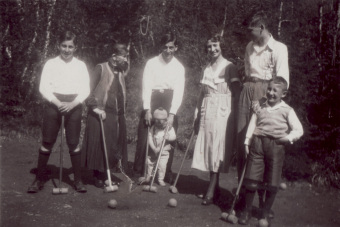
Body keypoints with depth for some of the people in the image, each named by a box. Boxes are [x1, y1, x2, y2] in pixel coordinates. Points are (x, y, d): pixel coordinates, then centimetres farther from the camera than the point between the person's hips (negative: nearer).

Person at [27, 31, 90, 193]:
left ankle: (78, 180, 11)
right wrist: (57, 103, -13)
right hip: (53, 104, 0)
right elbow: (43, 87, -1)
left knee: (74, 143, 2)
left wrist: (73, 103, -12)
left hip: (73, 105, 1)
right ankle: (40, 179, 9)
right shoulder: (50, 64, 5)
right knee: (47, 142, 1)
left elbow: (85, 89, 3)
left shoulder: (81, 65, 7)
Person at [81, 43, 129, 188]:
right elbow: (90, 89, -10)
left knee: (114, 146, 6)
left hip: (117, 115, 6)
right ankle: (98, 177, 11)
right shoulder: (101, 68, -4)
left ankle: (106, 175, 17)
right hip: (101, 113, -6)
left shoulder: (121, 71, 14)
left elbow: (122, 93, 15)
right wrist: (95, 107, -17)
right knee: (99, 145, 0)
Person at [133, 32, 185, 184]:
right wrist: (147, 110, -13)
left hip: (169, 105, 1)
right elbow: (146, 87, -4)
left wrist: (172, 114, -12)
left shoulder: (179, 67, 5)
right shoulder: (152, 63, 1)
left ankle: (166, 174, 16)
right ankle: (138, 172, 8)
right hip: (151, 102, -1)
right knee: (144, 137, -3)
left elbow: (179, 92, -1)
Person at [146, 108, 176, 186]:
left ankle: (161, 179, 9)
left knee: (162, 166, -8)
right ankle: (148, 176, 34)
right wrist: (154, 148, -20)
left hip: (164, 151, -2)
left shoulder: (169, 128, -7)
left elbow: (173, 136, -17)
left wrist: (168, 137, -39)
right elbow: (149, 139, -10)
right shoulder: (153, 128, -5)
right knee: (150, 163, 12)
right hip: (153, 151, 2)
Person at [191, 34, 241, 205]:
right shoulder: (207, 69, 16)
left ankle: (211, 191, -8)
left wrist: (236, 112, -15)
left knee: (217, 150, -8)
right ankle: (214, 187, 15)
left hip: (222, 111, -6)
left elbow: (236, 90, -6)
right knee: (208, 148, 5)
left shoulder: (229, 67, -2)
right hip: (206, 111, 6)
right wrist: (198, 115, 17)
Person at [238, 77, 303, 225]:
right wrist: (247, 141, 5)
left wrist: (289, 137, -17)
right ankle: (246, 210, 19)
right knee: (251, 180, 3)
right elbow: (253, 124, 12)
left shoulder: (287, 110, 2)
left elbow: (298, 130, -1)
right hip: (258, 143, 1)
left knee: (272, 184, 5)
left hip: (276, 146, -1)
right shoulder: (259, 106, 9)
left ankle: (265, 214, 22)